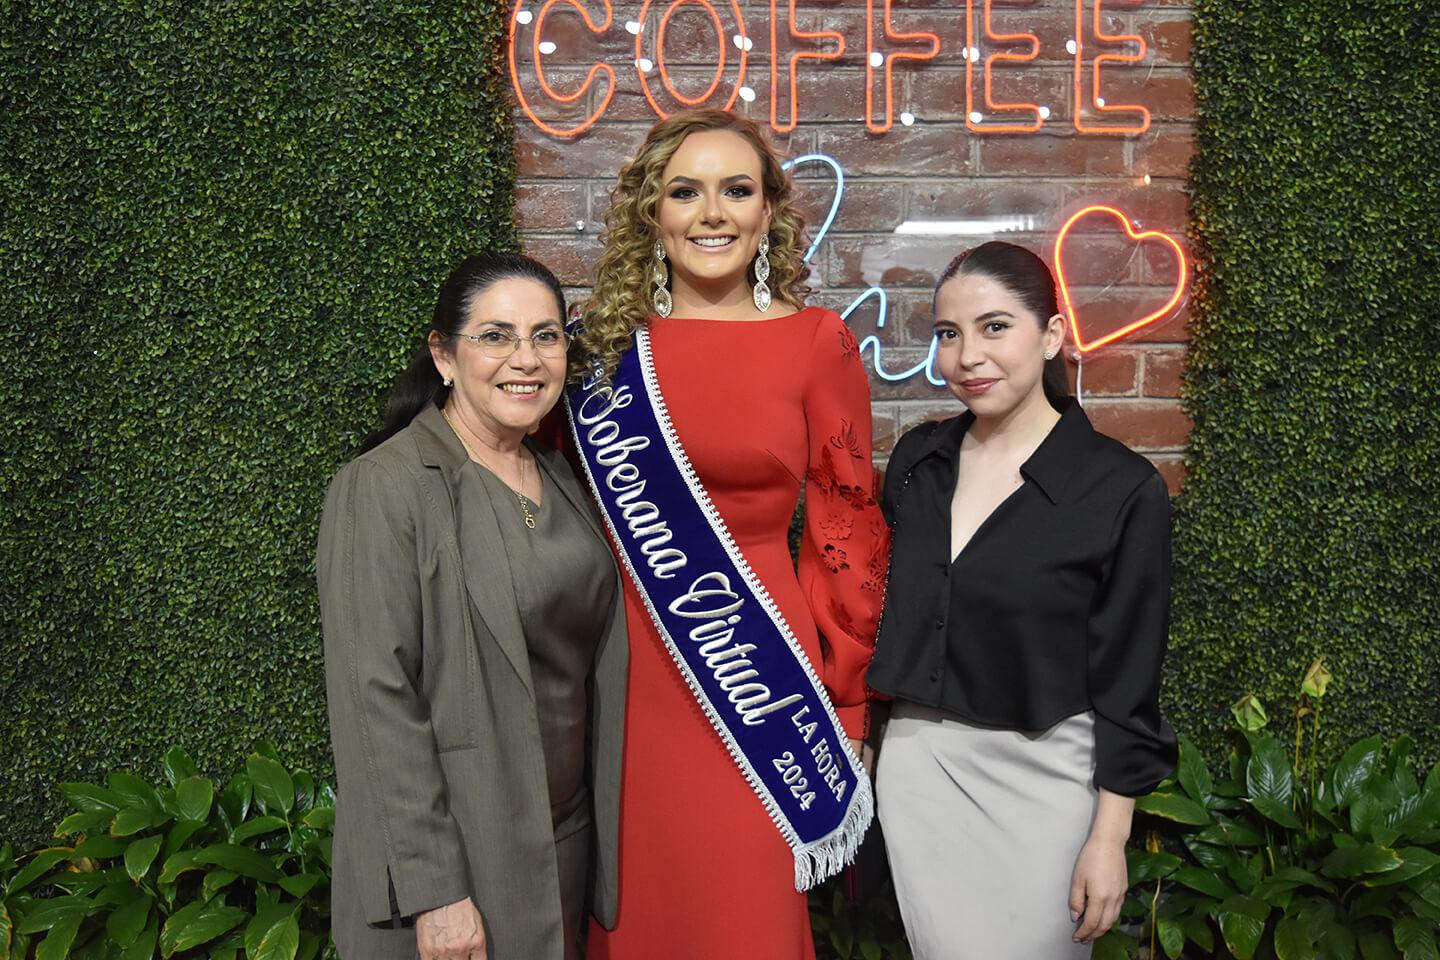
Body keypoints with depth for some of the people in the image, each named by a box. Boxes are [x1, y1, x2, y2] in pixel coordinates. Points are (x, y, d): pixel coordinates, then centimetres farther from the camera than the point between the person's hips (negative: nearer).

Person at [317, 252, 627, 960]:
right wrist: (433, 892, -19)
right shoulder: (380, 489, -15)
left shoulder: (559, 477, 7)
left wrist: (601, 818, 12)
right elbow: (376, 698, -19)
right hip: (452, 852, -6)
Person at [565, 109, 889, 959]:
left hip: (756, 667, -2)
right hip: (628, 665, 3)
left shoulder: (818, 342, -4)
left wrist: (837, 695, 1)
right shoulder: (607, 344, 3)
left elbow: (848, 529, 0)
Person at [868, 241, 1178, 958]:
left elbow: (1126, 683, -9)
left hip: (1041, 773, -4)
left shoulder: (1122, 489, -12)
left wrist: (1109, 838, -8)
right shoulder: (918, 458, 2)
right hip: (917, 761, 4)